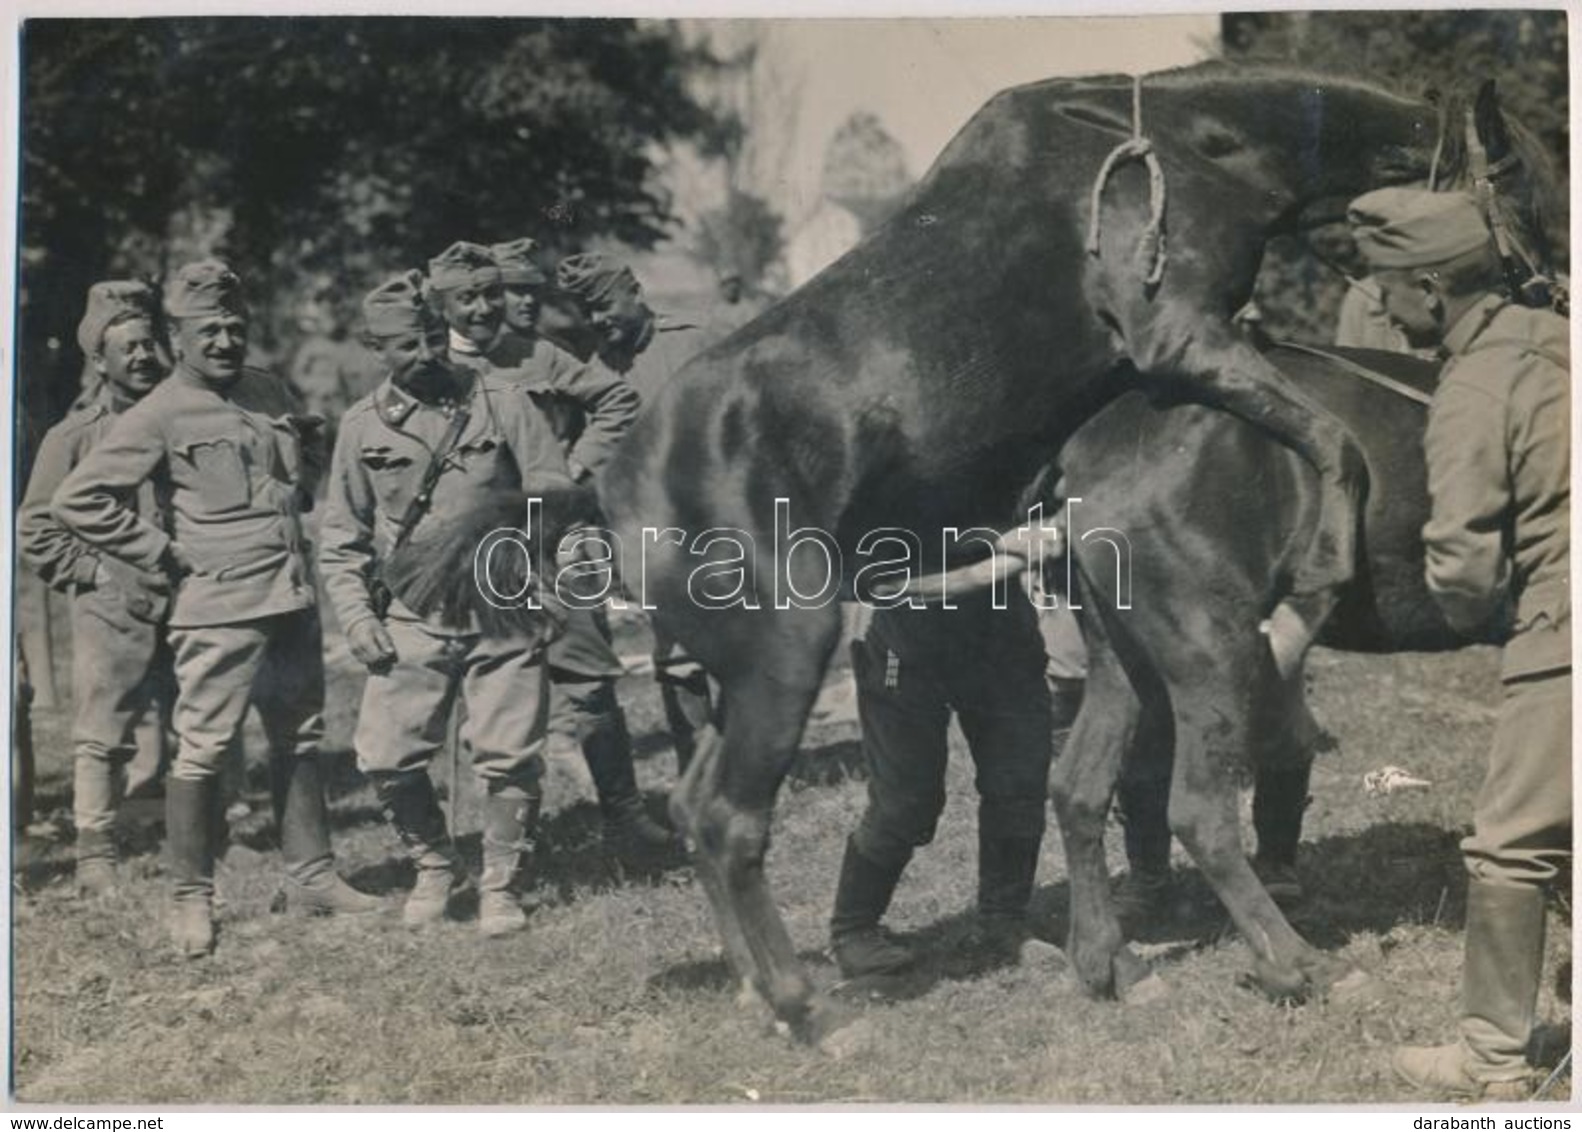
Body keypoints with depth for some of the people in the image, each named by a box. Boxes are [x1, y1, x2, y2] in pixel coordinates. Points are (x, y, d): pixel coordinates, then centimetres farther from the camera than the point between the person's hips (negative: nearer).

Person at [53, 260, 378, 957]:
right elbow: (78, 501, -12)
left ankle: (311, 876, 25)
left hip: (293, 600, 7)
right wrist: (163, 553, -10)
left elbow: (310, 455, 31)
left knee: (300, 742, 14)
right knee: (202, 752, -4)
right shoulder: (161, 415, -9)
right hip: (219, 609, -7)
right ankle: (192, 899, 7)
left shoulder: (273, 394, 10)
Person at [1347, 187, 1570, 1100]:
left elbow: (1463, 565, -16)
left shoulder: (1473, 390, -12)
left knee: (1513, 849, 3)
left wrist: (1480, 619, 6)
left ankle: (1495, 1060, 12)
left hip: (1558, 642, -8)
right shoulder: (1557, 339, 10)